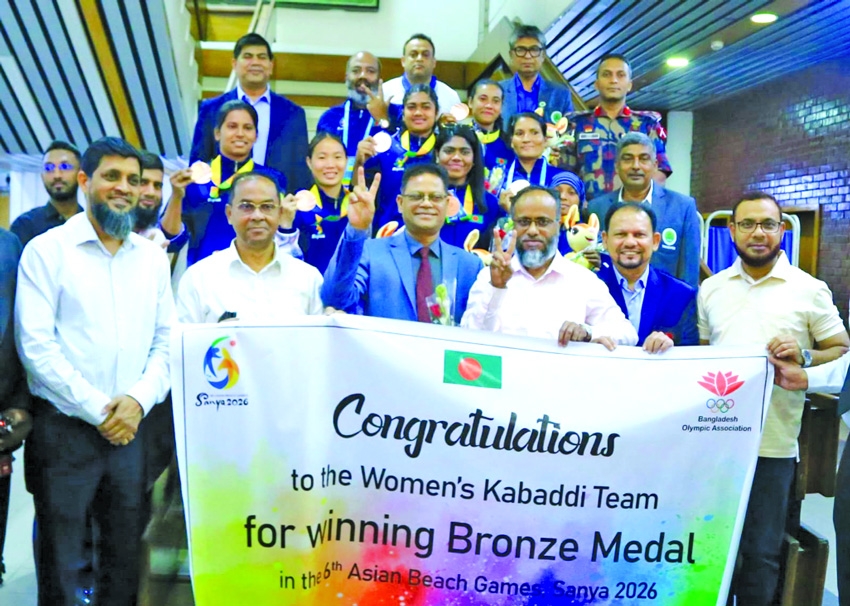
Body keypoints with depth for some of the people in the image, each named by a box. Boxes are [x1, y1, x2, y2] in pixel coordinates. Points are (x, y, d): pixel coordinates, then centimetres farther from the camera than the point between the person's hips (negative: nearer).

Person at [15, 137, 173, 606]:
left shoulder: (153, 257, 11)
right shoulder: (47, 250, -2)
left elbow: (167, 341, 8)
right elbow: (35, 344, -10)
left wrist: (139, 399, -8)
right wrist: (97, 409, -12)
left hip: (131, 428, 4)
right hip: (64, 428, -3)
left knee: (125, 555, 12)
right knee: (60, 562, 7)